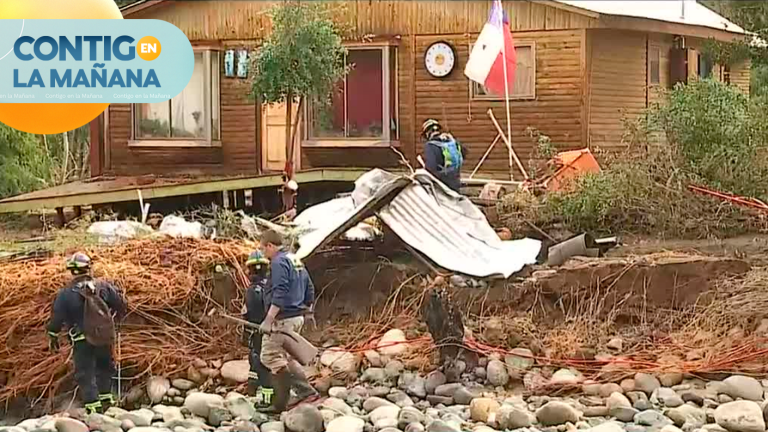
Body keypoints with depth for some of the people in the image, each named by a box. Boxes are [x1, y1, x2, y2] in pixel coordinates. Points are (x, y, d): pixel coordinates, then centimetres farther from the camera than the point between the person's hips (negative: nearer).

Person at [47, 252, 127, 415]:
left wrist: (52, 337, 8)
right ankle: (106, 398, 27)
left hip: (81, 340, -3)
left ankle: (93, 406, -3)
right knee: (104, 367, 24)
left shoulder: (65, 293, -11)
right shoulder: (103, 286, -5)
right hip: (104, 336, 3)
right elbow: (120, 304, 4)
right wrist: (115, 319, 25)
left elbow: (57, 317, -6)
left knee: (85, 374, 3)